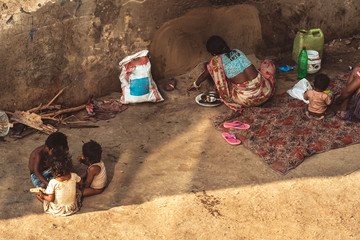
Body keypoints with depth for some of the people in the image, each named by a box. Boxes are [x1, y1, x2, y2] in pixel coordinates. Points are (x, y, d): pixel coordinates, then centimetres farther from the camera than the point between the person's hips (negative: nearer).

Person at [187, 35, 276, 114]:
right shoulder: (237, 52, 14)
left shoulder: (217, 60, -1)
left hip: (245, 98, -3)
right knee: (268, 63, 25)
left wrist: (195, 85, 38)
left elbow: (204, 75, 17)